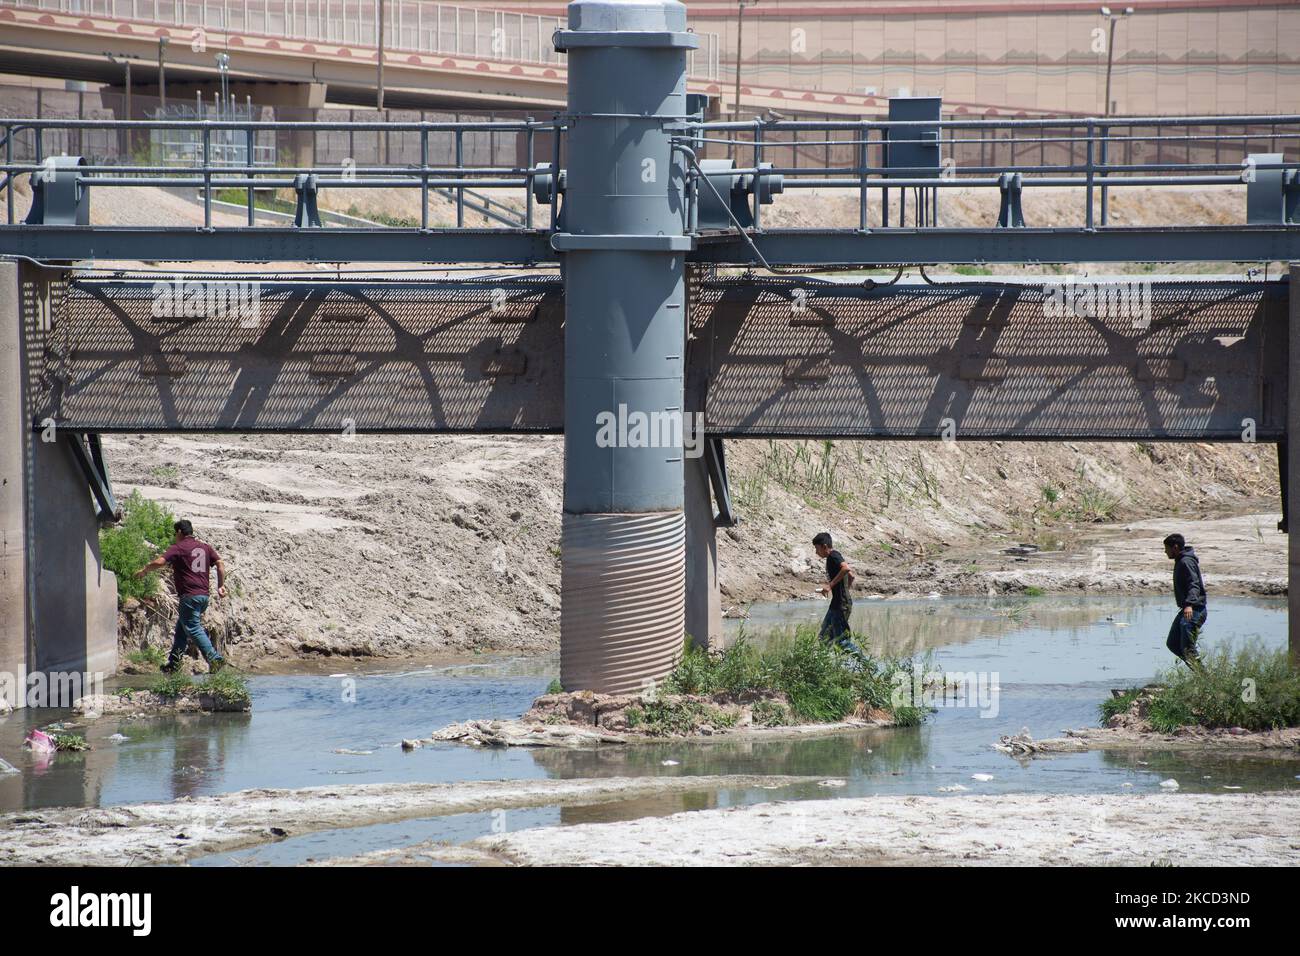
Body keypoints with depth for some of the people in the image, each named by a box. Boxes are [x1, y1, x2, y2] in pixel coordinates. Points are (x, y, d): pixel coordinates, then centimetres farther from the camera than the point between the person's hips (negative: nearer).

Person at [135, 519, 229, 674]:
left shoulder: (178, 548, -5)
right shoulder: (205, 547, 15)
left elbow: (159, 562, -15)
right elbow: (220, 565, 10)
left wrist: (143, 571, 1)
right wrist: (221, 586, 14)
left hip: (189, 596, -8)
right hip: (204, 595, 8)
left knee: (194, 629, -9)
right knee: (181, 629, 17)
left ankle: (215, 659, -22)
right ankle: (173, 663, 18)